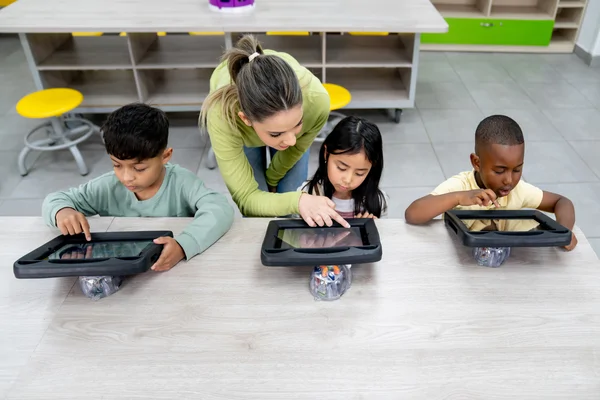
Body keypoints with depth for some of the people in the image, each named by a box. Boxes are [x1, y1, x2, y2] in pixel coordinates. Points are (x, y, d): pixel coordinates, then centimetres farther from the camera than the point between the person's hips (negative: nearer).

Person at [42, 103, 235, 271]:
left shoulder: (181, 181, -16)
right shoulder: (107, 188, -7)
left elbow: (220, 209, -30)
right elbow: (54, 200, 4)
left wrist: (183, 245, -45)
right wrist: (62, 211, -19)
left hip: (176, 273, -3)